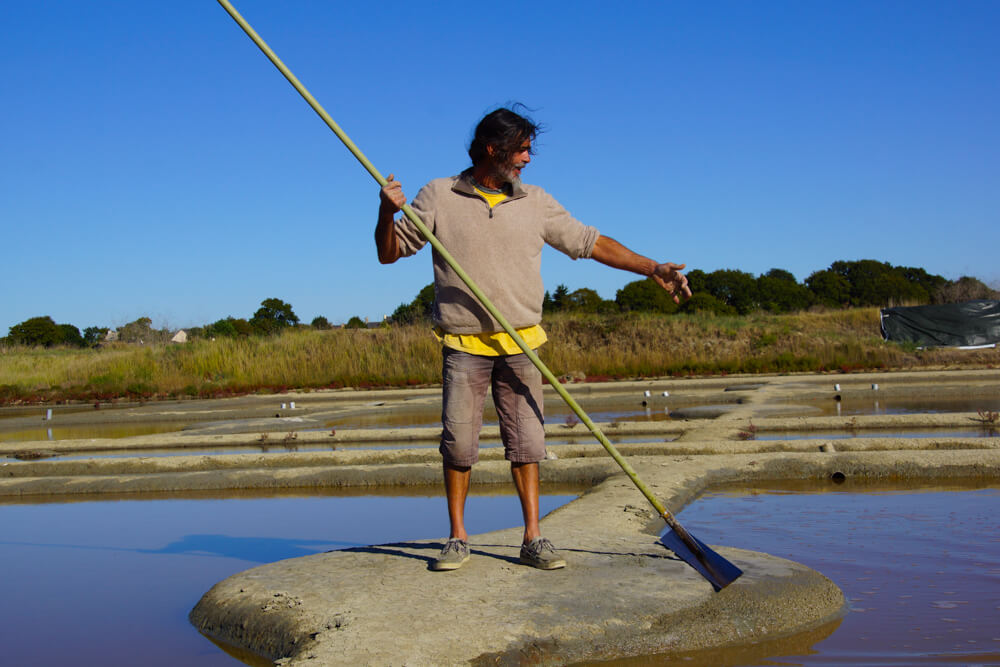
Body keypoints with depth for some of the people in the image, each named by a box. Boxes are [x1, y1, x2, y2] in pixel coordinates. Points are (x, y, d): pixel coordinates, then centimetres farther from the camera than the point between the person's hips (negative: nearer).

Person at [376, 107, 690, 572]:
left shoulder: (536, 203, 10)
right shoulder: (439, 197, 3)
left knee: (526, 442, 3)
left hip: (521, 345, 2)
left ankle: (533, 539, 11)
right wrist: (388, 212, -16)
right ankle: (457, 539, 12)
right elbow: (389, 253, 4)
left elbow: (591, 243, 11)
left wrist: (652, 269, 6)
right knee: (458, 443, -1)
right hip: (464, 346, -2)